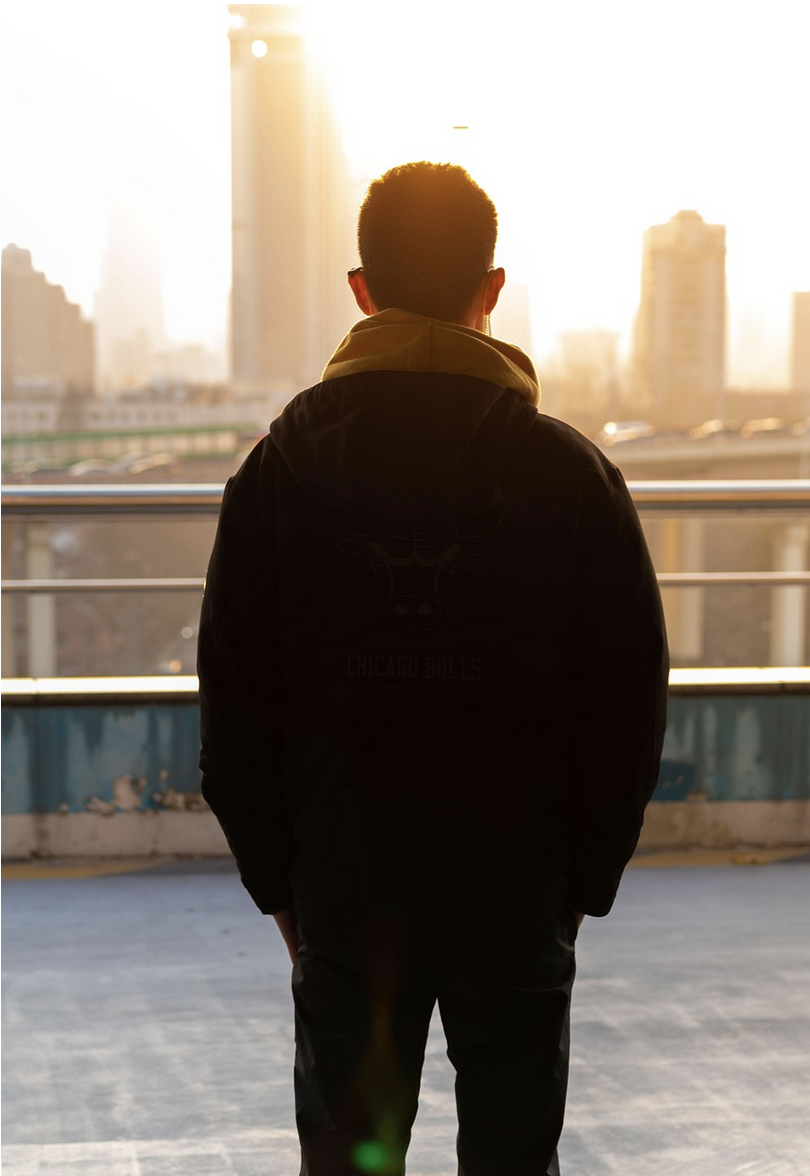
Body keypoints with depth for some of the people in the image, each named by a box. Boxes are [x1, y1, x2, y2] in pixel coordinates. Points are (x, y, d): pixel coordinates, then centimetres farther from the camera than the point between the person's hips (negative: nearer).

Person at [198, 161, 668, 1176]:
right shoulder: (572, 473, -5)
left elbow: (235, 706, 0)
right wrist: (586, 879, 8)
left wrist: (276, 877, 9)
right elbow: (630, 701, -2)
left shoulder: (283, 466, -2)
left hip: (345, 893, 1)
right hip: (518, 890, -1)